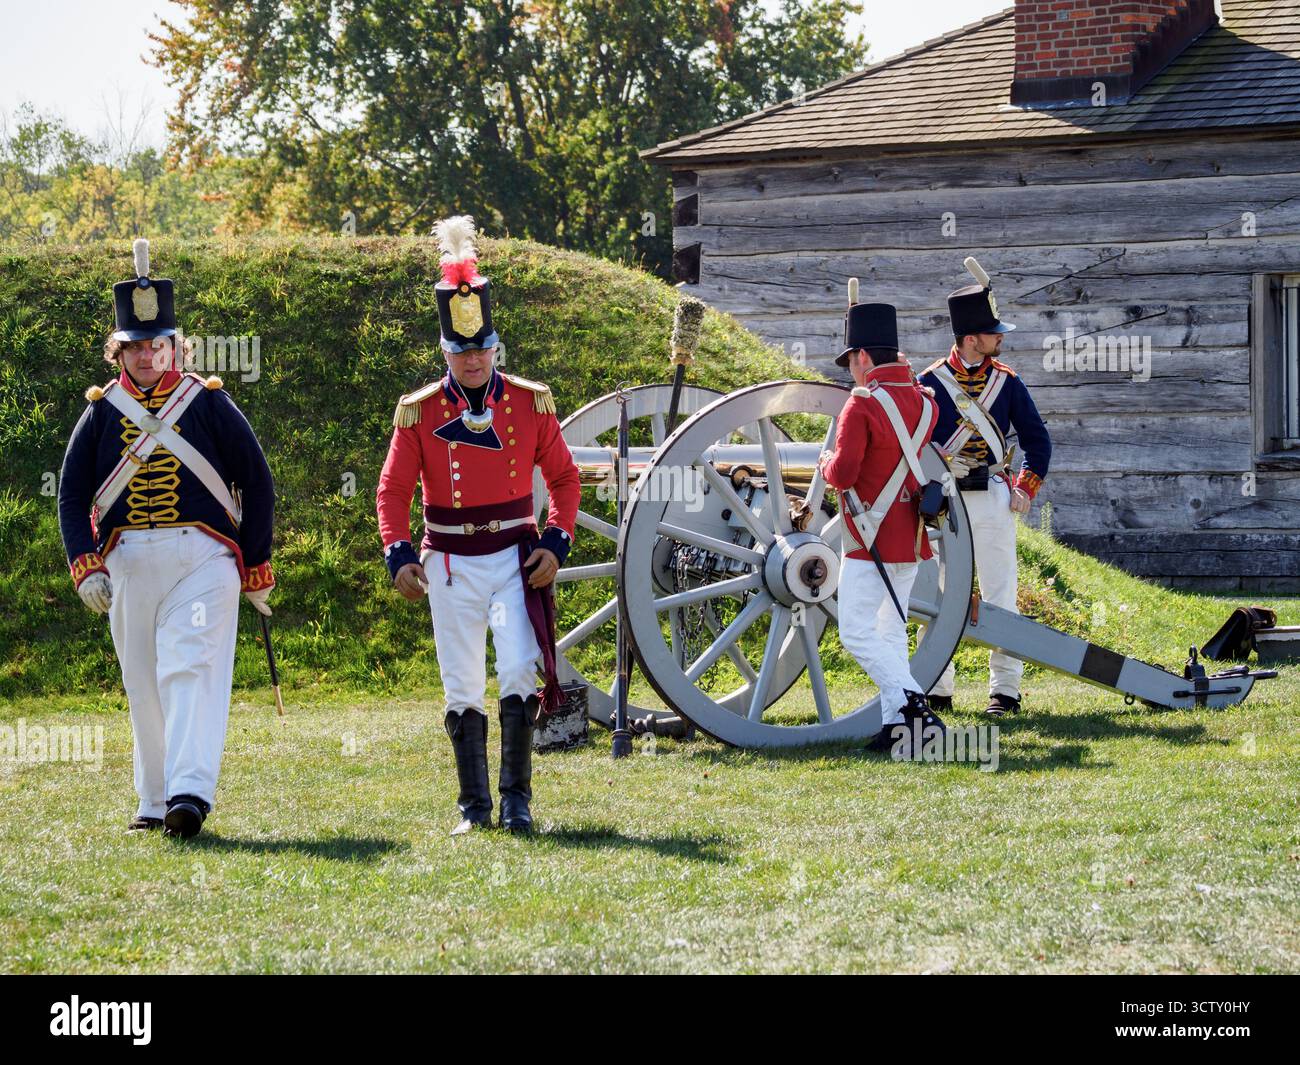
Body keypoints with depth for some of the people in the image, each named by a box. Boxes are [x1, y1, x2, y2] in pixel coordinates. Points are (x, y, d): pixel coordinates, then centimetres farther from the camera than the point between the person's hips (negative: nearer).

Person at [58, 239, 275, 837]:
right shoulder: (101, 411, 10)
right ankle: (154, 802, 17)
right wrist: (84, 566, -7)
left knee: (192, 667, -17)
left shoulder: (208, 402, 4)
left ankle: (191, 792, -28)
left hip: (203, 557, -3)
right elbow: (72, 494, 7)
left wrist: (256, 569, 4)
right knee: (143, 684, 8)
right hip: (128, 563, 3)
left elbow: (257, 485, 6)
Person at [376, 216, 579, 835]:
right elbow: (394, 490, 2)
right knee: (462, 690, 4)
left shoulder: (531, 403, 0)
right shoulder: (418, 412, -1)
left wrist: (556, 545, -5)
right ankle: (474, 807, 12)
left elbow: (563, 478, 7)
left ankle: (516, 798, -5)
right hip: (451, 563, 1)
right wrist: (398, 556, -11)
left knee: (519, 672, -14)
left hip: (516, 557, -1)